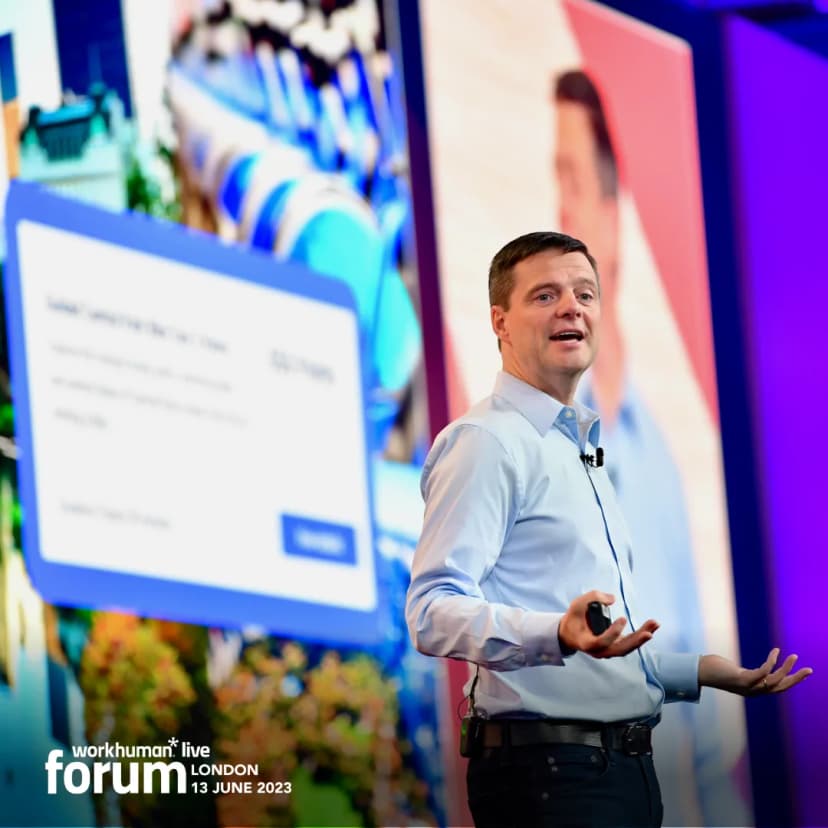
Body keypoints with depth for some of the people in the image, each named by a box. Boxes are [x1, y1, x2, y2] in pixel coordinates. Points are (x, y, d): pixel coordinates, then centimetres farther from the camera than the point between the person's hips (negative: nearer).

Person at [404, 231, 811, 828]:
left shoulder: (581, 448, 24)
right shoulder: (487, 442, -8)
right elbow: (433, 610, -21)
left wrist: (701, 671, 24)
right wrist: (560, 635, -35)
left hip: (624, 770, 9)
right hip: (549, 775, -9)